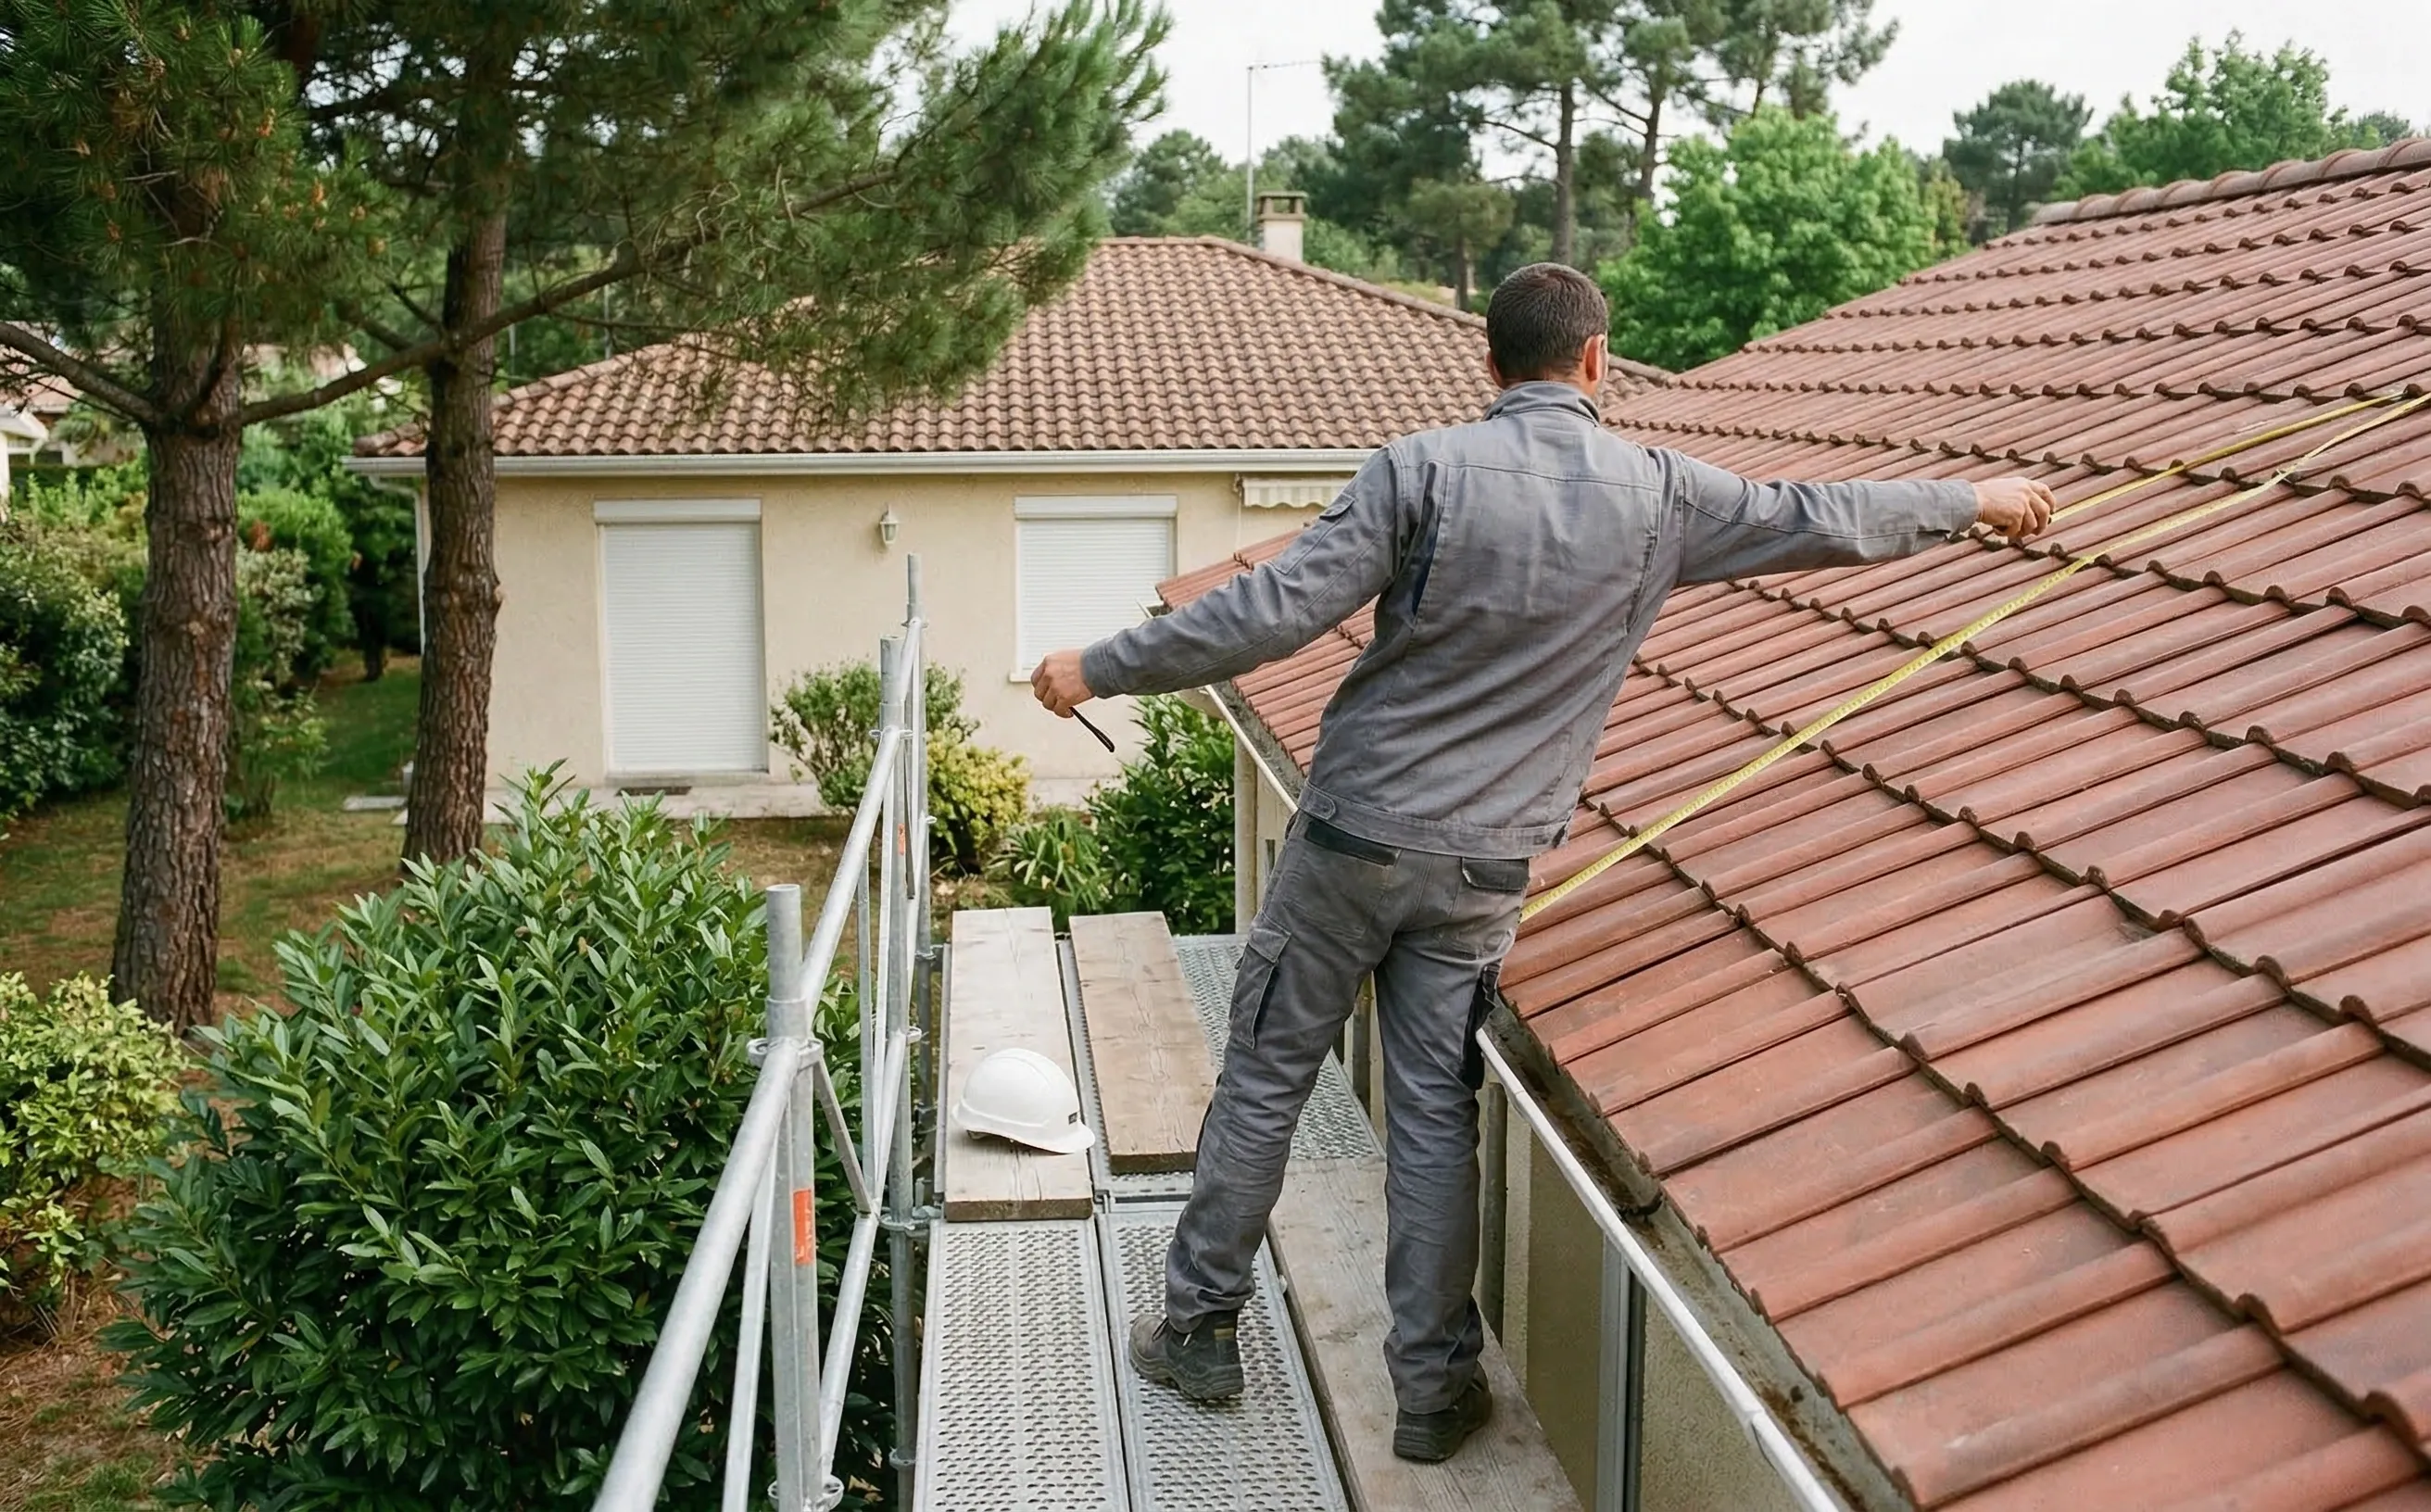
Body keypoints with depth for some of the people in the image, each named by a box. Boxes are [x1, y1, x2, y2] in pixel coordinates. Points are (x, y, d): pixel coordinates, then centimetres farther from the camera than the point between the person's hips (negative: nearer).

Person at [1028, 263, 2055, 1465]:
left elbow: (1275, 611, -15)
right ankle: (1434, 1388, 19)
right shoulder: (1657, 496, -2)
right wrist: (1973, 500, 29)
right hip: (1481, 869, 2)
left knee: (1265, 1078, 12)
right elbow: (1825, 519, 11)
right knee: (1435, 1118, 10)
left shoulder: (1424, 469, -11)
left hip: (1353, 835, -1)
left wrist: (1101, 669, -6)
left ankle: (1198, 1329, 24)